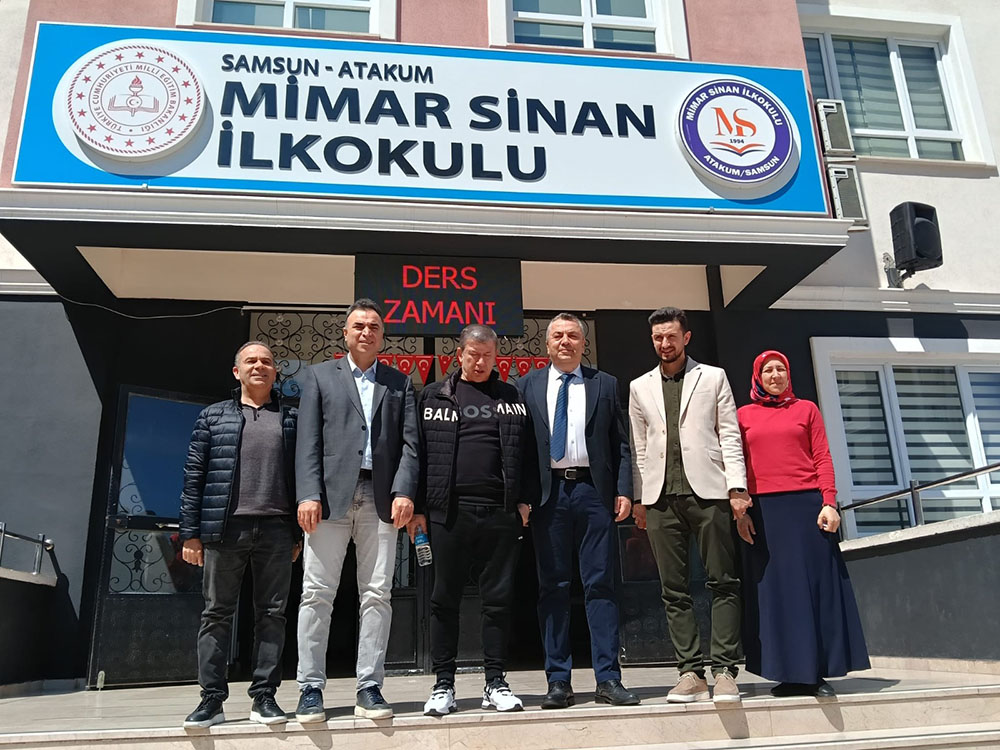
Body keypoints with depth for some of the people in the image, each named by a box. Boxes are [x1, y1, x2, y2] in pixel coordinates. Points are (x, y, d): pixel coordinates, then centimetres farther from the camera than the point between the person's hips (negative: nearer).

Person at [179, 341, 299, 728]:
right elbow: (194, 476, 6)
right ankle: (212, 698, 12)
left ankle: (264, 696, 11)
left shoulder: (291, 419, 11)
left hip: (275, 529, 1)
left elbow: (300, 476, 9)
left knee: (272, 613, 3)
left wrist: (298, 534, 4)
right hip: (224, 527, 0)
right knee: (216, 613, 4)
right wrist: (190, 532, 0)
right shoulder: (213, 416, 10)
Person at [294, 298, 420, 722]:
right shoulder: (319, 376, 13)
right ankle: (311, 689, 7)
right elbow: (308, 440, 4)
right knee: (317, 593, -1)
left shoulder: (400, 384, 17)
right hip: (331, 495, -1)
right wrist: (308, 494, -8)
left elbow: (409, 443, 7)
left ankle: (369, 689, 8)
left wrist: (403, 491, -7)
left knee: (378, 594, 1)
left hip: (381, 498, 1)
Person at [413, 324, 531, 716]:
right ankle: (443, 685, 16)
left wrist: (523, 500, 0)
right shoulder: (434, 396, 9)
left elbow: (525, 451, 9)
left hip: (500, 511, 1)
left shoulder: (512, 397, 12)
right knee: (444, 599, 5)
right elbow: (419, 451, 5)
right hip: (448, 510, -1)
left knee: (498, 599, 6)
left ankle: (495, 683, 17)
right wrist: (417, 506, 0)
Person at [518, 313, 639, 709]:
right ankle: (558, 680, 12)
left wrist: (624, 491, -2)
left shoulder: (604, 385, 11)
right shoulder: (528, 385, 10)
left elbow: (621, 443, 8)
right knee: (552, 587, 4)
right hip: (548, 493, 0)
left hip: (594, 491, 0)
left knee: (600, 584, 1)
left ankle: (608, 678, 8)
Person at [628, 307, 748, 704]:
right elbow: (639, 446, 14)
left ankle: (723, 671, 4)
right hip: (661, 497, 2)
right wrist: (638, 497, 8)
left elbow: (729, 434, 5)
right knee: (674, 590, 3)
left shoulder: (713, 377, 11)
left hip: (707, 491, -2)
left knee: (722, 582, -2)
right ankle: (691, 673, 9)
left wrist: (737, 487, -4)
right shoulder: (639, 387, 17)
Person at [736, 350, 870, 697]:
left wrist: (829, 502, -7)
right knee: (776, 589, 3)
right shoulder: (744, 415, 10)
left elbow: (823, 459, 4)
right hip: (764, 510, 0)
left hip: (807, 504, 0)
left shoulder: (806, 409, 11)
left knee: (816, 582, 1)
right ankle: (791, 674, 10)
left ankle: (817, 673, 9)